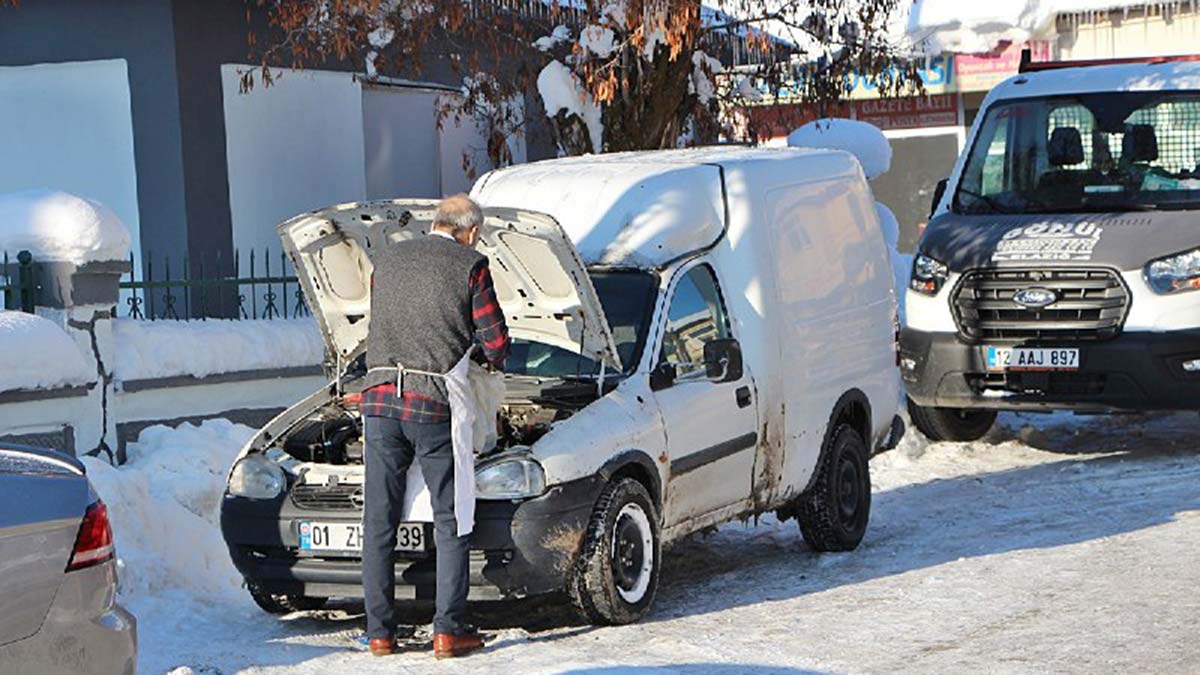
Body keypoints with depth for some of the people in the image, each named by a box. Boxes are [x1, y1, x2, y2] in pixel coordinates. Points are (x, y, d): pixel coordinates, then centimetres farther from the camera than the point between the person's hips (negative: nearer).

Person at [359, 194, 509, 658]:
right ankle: (449, 630, 2)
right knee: (451, 520, 5)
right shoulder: (470, 267, 0)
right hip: (434, 403, -4)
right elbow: (496, 342, -1)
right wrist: (491, 359, 24)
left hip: (380, 397, 4)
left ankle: (380, 632, 8)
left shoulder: (385, 260, 14)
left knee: (379, 522, 7)